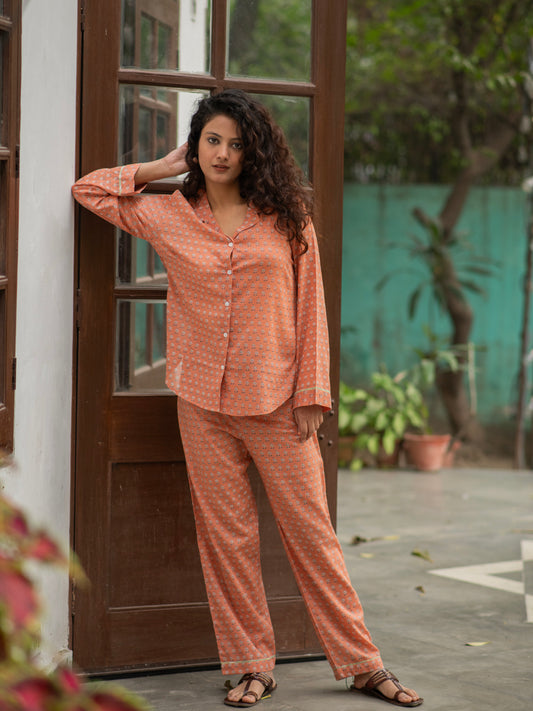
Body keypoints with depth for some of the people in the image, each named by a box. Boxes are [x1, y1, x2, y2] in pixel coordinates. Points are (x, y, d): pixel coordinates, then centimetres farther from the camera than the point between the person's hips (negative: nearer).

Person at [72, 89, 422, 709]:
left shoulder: (285, 216, 3)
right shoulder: (169, 215, 7)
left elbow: (310, 309, 2)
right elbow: (88, 190, 13)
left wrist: (311, 393, -4)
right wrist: (165, 168, 9)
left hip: (277, 401, -1)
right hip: (203, 403, 2)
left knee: (310, 530, 2)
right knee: (226, 537, 4)